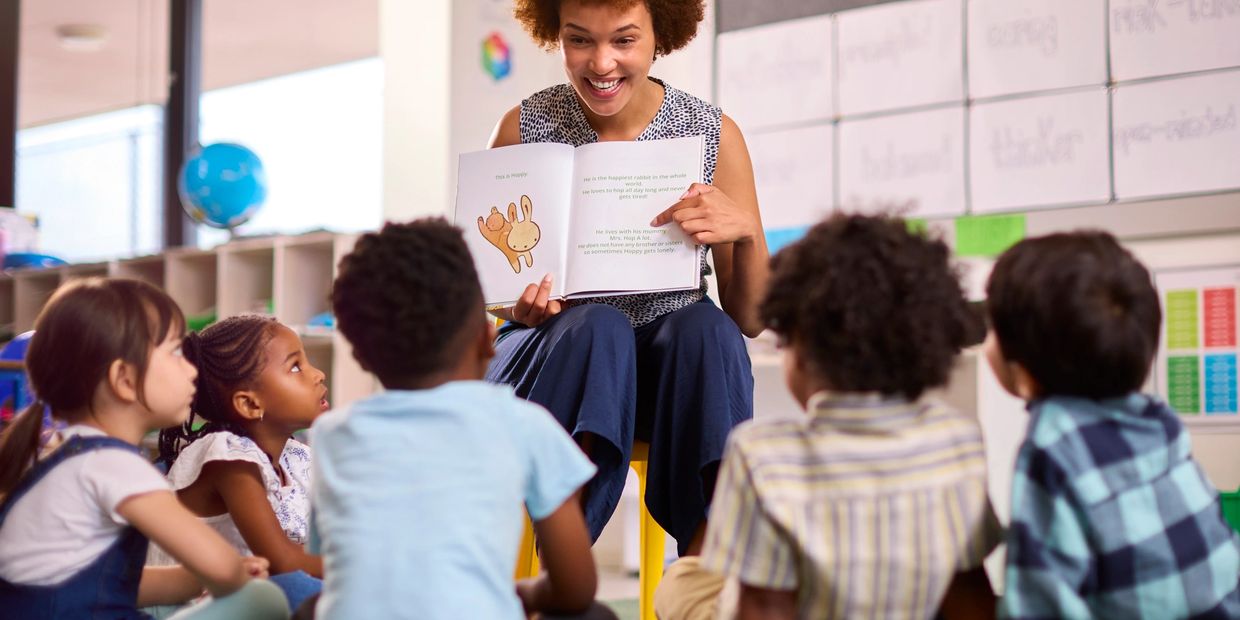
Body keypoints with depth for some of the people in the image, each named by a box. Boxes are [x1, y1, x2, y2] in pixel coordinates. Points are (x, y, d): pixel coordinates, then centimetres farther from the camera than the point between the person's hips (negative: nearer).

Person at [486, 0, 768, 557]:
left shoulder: (714, 135, -1)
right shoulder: (524, 128, -2)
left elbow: (749, 320, 1)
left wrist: (746, 232, -19)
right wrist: (522, 309, -17)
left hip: (670, 366, 1)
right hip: (552, 355, -1)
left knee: (706, 327, -30)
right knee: (597, 326, -32)